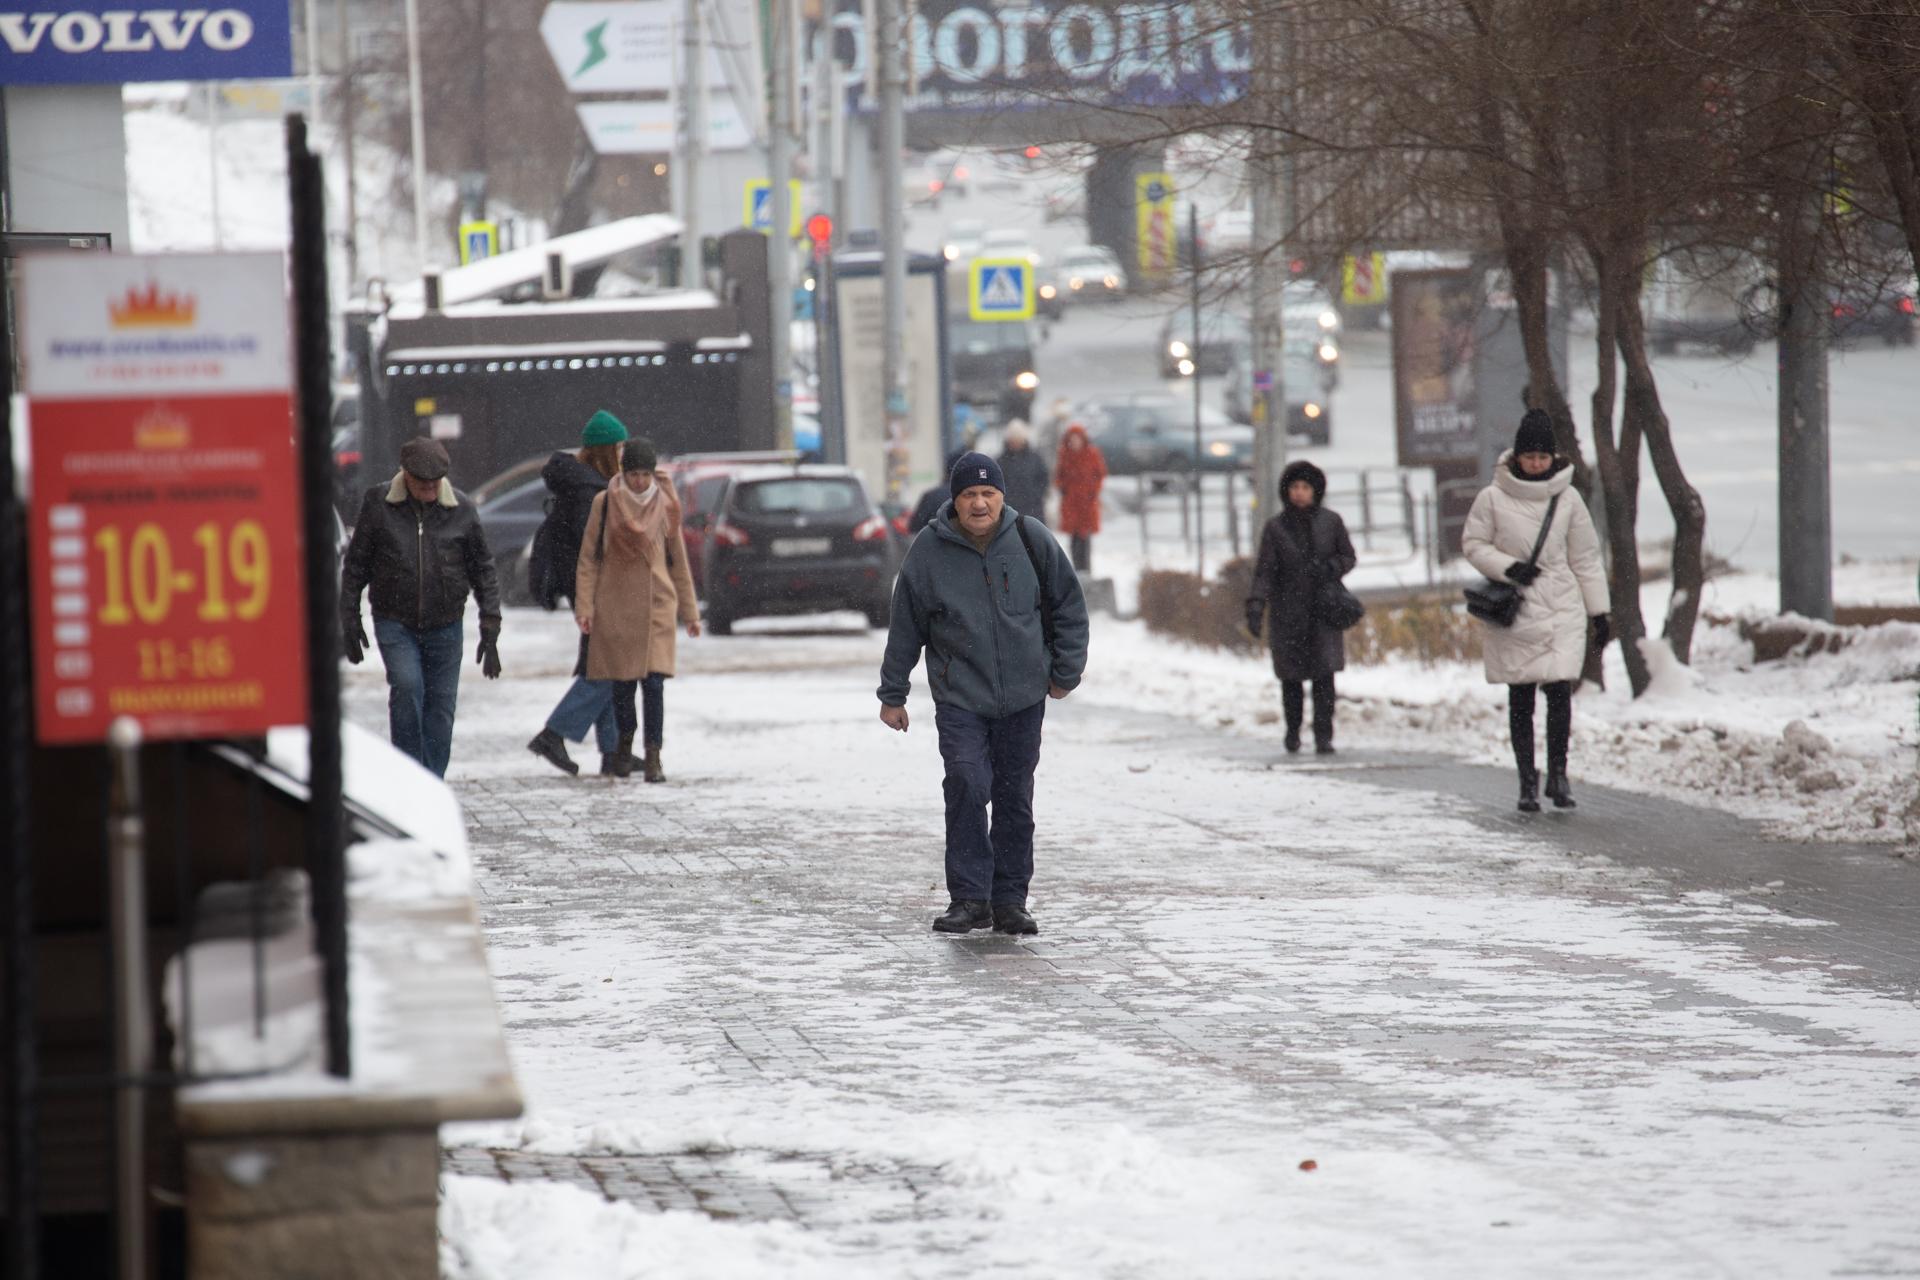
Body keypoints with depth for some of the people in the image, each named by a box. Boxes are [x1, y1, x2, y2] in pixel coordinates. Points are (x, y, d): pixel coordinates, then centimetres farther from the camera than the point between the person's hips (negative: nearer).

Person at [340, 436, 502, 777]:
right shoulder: (378, 504, -4)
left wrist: (490, 630, 2)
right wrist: (349, 621, 2)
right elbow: (355, 566, 4)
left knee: (441, 704, 2)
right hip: (394, 622, -2)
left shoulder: (461, 509, -1)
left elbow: (483, 570, 5)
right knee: (406, 686, -21)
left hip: (445, 625, 2)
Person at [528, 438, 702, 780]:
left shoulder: (665, 506, 7)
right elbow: (588, 559, 3)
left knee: (654, 684, -7)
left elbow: (678, 562, 14)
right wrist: (584, 606, -5)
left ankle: (653, 759, -4)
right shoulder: (605, 504, 2)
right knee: (605, 680, -2)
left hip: (656, 606, 1)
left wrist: (689, 611, 14)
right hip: (613, 607, -1)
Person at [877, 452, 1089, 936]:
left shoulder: (1031, 542, -1)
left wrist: (1066, 673, 8)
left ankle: (1009, 900, 15)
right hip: (959, 699, -2)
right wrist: (892, 694, 7)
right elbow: (905, 628, 4)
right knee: (967, 784, -18)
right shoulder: (929, 551, -3)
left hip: (1023, 697, 2)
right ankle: (968, 897, -13)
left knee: (1015, 800, 6)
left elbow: (1068, 606, 10)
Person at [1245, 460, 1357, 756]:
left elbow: (1349, 557, 8)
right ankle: (1293, 729, 28)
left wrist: (1327, 568, -13)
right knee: (1291, 676, 5)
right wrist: (1256, 606, -18)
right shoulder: (1275, 528, 0)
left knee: (1324, 673, -11)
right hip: (1288, 614, 0)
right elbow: (1264, 571, -4)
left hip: (1323, 611, 0)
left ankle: (1324, 736, -9)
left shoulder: (1330, 522, 3)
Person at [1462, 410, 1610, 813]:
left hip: (1562, 612, 0)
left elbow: (1585, 557, 9)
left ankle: (1558, 773, 1)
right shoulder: (1493, 498, -1)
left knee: (1560, 690, -11)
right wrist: (1508, 567, -12)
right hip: (1515, 613, 0)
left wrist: (1598, 611, 10)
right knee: (1520, 700, 4)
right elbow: (1473, 544, 5)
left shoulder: (1567, 499, 4)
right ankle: (1527, 782, 11)